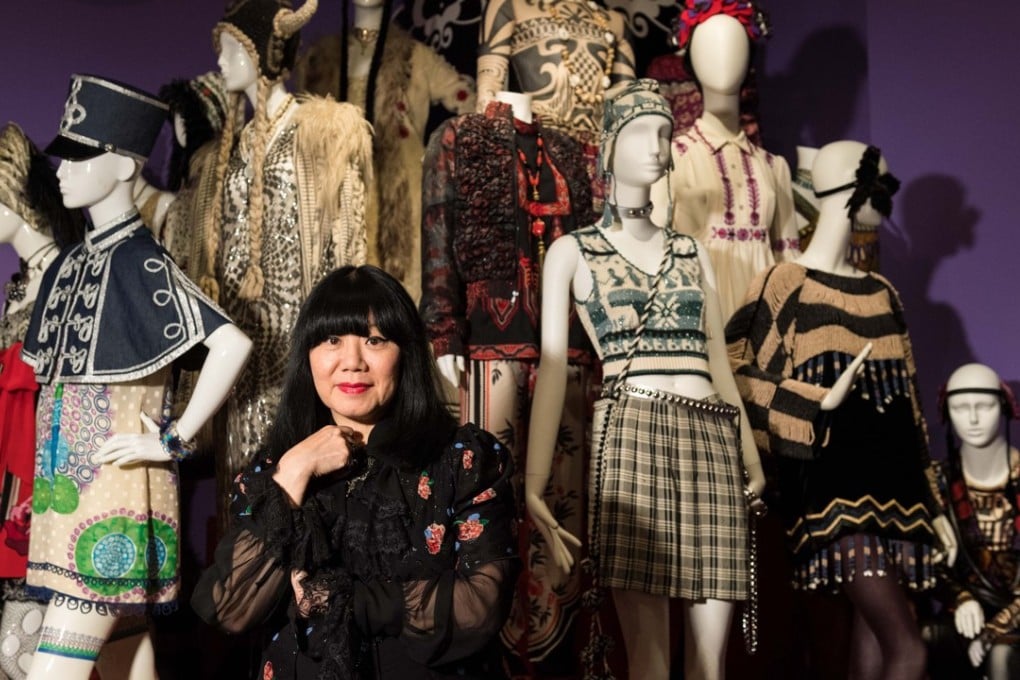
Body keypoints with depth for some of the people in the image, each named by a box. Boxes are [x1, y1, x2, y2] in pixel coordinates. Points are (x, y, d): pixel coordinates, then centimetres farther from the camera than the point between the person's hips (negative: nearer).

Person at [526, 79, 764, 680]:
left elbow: (718, 362, 19)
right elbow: (553, 367, 0)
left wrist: (751, 458, 10)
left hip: (712, 445, 4)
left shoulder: (692, 253, 20)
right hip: (632, 438, -4)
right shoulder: (573, 252, 9)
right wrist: (534, 483, -9)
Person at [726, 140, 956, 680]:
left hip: (892, 483, 7)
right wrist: (823, 404, -17)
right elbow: (742, 384, -6)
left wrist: (932, 503, 16)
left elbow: (906, 406, 17)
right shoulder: (784, 286, -4)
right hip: (834, 487, -6)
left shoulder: (881, 293, 16)